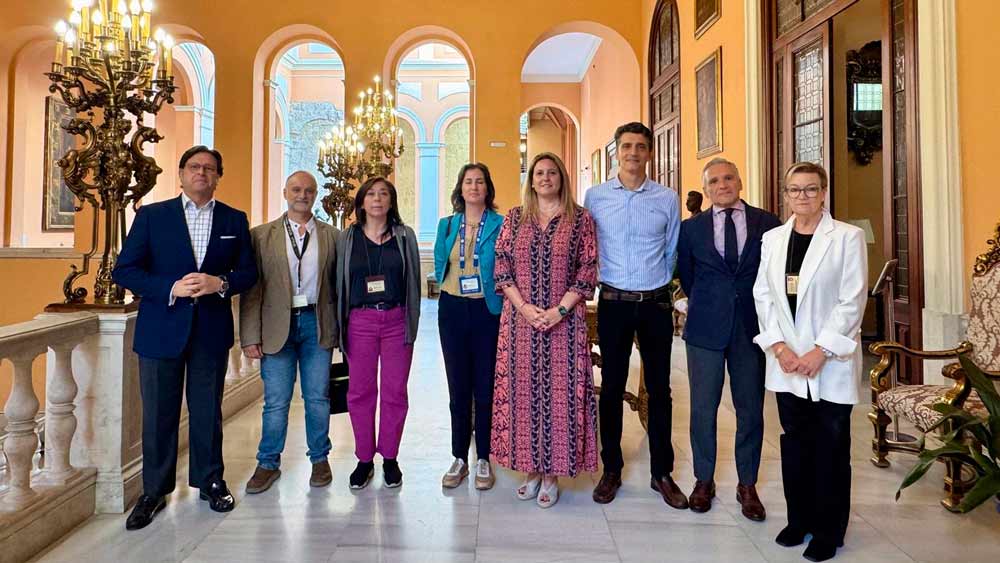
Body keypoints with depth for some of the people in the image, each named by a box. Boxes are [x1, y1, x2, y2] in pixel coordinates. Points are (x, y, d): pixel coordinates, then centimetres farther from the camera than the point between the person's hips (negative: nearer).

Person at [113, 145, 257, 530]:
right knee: (159, 413, 7)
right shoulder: (151, 216, 2)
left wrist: (220, 283, -15)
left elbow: (248, 271, 6)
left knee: (208, 410, 11)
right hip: (161, 329, -1)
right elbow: (124, 270, -2)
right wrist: (171, 288, -16)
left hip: (212, 329, 1)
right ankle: (154, 491, 22)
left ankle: (209, 481, 27)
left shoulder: (234, 220, 6)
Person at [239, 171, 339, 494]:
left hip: (317, 323, 1)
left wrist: (340, 328, 0)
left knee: (318, 397, 8)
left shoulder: (331, 236, 6)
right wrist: (251, 336, -6)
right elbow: (252, 289, -1)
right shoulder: (261, 236, 3)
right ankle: (268, 464, 23)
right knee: (276, 401, 5)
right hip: (278, 325, -1)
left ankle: (319, 459, 25)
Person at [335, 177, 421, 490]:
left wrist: (412, 323, 1)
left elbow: (413, 281, 6)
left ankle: (390, 458, 19)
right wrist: (340, 325, 3)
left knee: (395, 391, 4)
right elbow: (340, 282, 7)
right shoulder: (348, 238, 6)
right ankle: (364, 459, 19)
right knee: (360, 391, 5)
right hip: (360, 321, 1)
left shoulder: (404, 236, 5)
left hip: (396, 320, 0)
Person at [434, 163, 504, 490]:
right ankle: (459, 459, 21)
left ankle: (483, 459, 18)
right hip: (452, 310, 3)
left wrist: (502, 301, -8)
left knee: (485, 387, 4)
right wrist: (448, 287, 11)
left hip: (487, 310, -3)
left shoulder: (501, 225, -2)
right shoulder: (447, 225, 9)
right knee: (458, 387, 9)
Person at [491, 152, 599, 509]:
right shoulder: (514, 218, 8)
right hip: (519, 320, 2)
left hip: (564, 321, -2)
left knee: (559, 390, 1)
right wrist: (524, 307, -10)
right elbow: (502, 268, 4)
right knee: (522, 389, 5)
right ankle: (531, 468, 20)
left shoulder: (580, 219, 3)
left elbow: (588, 270, -2)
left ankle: (552, 472, 15)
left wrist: (560, 309, -12)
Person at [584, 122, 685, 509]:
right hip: (613, 302, 0)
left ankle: (662, 473, 22)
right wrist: (612, 280, 9)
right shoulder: (595, 196, 1)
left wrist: (655, 284, 11)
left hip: (655, 303, 1)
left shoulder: (667, 199, 1)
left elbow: (672, 252, 10)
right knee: (611, 388, 7)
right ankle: (611, 469, 21)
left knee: (659, 389, 8)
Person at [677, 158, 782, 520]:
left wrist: (761, 309, 8)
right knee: (703, 408, 6)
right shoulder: (691, 228, 3)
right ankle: (704, 480, 23)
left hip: (751, 327, 0)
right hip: (705, 328, 0)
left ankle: (747, 485, 23)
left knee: (751, 409, 8)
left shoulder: (767, 224, 2)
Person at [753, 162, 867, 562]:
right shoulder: (772, 239, 8)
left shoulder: (848, 237, -4)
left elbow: (852, 301, -9)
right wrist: (778, 346, -5)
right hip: (787, 363, 4)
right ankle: (799, 519, 26)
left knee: (831, 449, 5)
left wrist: (820, 352, -14)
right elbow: (763, 295, 6)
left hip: (831, 362, -3)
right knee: (794, 443, 11)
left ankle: (828, 531, 20)